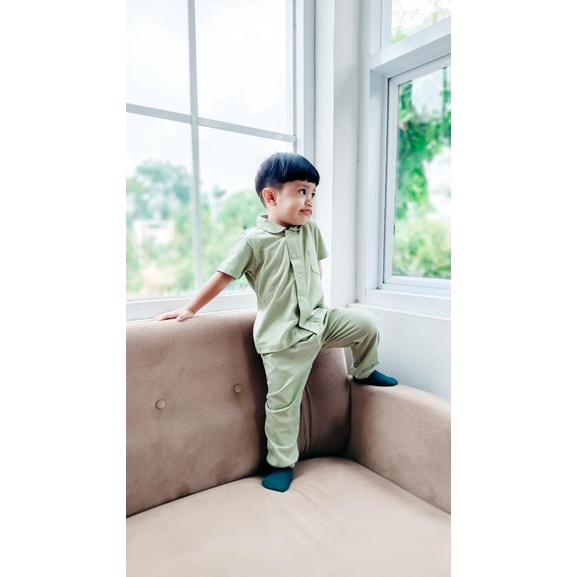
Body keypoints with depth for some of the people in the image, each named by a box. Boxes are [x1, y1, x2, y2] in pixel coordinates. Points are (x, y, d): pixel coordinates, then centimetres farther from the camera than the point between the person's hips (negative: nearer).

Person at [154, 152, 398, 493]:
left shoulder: (311, 230, 4)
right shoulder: (254, 240, -12)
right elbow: (223, 277, -7)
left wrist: (315, 300, 12)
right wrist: (190, 309, -1)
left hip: (319, 321, 5)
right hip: (282, 337, -5)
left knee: (367, 323, -1)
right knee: (283, 404, 3)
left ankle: (364, 372, 26)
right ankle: (282, 464, 24)